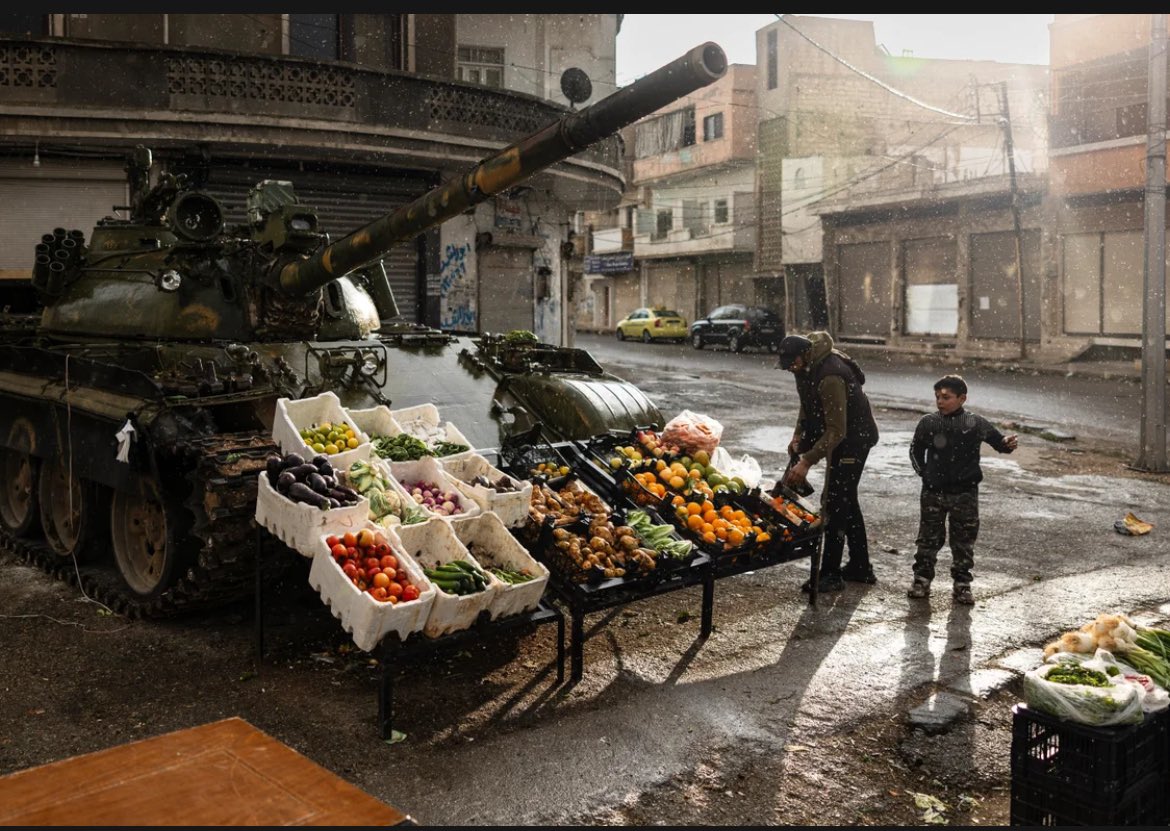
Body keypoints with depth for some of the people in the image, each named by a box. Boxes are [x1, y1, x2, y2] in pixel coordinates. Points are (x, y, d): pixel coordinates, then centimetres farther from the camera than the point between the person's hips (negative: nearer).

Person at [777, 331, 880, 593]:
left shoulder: (830, 377, -33)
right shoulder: (808, 366, -2)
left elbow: (836, 431, -34)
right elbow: (808, 403, 13)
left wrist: (807, 462, -37)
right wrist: (798, 434, 0)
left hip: (853, 437, -10)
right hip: (840, 436, 10)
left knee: (834, 502, -10)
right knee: (846, 500, 16)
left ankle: (830, 575, -5)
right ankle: (860, 567, 28)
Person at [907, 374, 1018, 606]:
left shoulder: (976, 424, -7)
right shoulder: (928, 423, -3)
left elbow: (997, 440, -2)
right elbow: (916, 450, 11)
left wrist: (1008, 443, -23)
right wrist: (923, 472, 5)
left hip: (965, 493, -1)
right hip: (933, 491, 1)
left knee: (964, 540, 7)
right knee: (928, 537, 7)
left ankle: (962, 583, 17)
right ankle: (922, 578, 18)